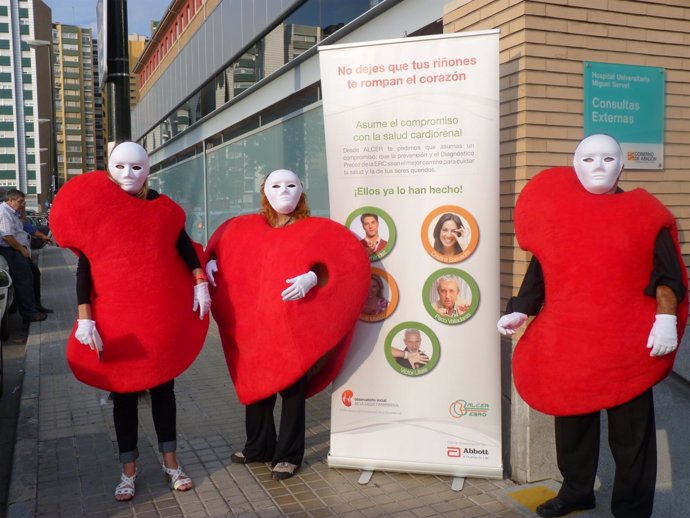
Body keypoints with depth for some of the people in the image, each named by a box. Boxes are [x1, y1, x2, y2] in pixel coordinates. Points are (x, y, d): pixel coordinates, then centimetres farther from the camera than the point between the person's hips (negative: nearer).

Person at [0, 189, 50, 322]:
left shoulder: (11, 212, 15)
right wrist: (22, 249, -15)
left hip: (18, 250, 11)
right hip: (11, 251, -11)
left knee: (34, 273, 17)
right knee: (24, 281, -11)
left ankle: (36, 305, 28)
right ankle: (29, 314, -7)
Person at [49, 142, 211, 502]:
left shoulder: (160, 206, 3)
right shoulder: (93, 209, -2)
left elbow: (183, 245, 9)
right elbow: (84, 267, -4)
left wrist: (200, 283, -2)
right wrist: (84, 318, -11)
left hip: (163, 315, 1)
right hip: (115, 317, -1)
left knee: (162, 386, 12)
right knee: (123, 391, 10)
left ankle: (170, 462, 26)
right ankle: (129, 470, 25)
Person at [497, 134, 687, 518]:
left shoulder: (645, 214, 3)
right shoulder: (556, 213, 8)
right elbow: (541, 270, 12)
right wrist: (519, 312, 3)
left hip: (628, 344, -2)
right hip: (566, 342, 3)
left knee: (630, 432, 8)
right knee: (572, 422, 17)